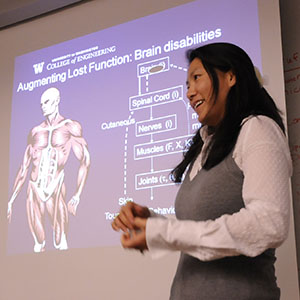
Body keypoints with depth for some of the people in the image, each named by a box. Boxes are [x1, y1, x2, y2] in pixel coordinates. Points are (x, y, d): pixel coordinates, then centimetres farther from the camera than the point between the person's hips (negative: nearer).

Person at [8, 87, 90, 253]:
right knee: (38, 245, 5)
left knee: (61, 245, -7)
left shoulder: (70, 127, 0)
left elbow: (85, 161, -7)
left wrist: (77, 195, -15)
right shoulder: (36, 131, 11)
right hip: (34, 190, 4)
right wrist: (10, 201, 11)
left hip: (55, 191, -3)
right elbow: (24, 169, 14)